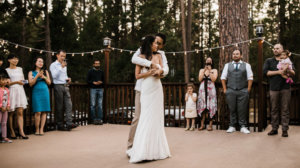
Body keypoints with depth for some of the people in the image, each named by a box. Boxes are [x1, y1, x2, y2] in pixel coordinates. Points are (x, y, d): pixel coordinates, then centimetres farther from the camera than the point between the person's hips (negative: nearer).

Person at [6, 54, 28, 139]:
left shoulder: (20, 69, 16)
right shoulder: (6, 70, 2)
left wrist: (24, 82, 2)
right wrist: (16, 82, -13)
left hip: (20, 91, 4)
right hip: (11, 91, -4)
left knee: (20, 112, -2)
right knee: (11, 112, 0)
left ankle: (21, 132, -6)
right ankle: (12, 132, 6)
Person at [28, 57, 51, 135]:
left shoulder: (45, 71, 14)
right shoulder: (31, 72, 8)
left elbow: (49, 82, 12)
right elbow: (31, 83, -2)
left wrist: (44, 77, -6)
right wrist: (37, 76, -12)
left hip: (45, 92, 3)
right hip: (36, 92, -3)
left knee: (44, 111, -2)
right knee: (38, 112, -10)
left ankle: (41, 129, 3)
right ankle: (37, 130, 1)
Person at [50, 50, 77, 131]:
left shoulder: (65, 65, 20)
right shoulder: (53, 65, -1)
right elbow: (54, 75, -14)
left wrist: (67, 79, 7)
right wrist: (61, 67, -17)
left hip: (65, 86, 6)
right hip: (58, 86, -6)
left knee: (69, 104, -6)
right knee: (59, 107, -2)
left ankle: (69, 123, -10)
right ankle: (60, 125, 4)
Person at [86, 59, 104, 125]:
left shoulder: (101, 72, 16)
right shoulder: (90, 71, 6)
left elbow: (103, 80, 20)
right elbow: (87, 80, 3)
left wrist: (101, 82, -1)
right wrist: (93, 82, -11)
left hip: (100, 89, 3)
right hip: (93, 89, -3)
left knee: (100, 105, 1)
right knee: (93, 105, -4)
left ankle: (100, 119, 3)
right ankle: (94, 119, 0)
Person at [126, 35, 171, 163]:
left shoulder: (158, 56, 12)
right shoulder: (141, 57, 1)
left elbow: (162, 71, 7)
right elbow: (137, 75, -1)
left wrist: (158, 71, -15)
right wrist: (150, 72, -13)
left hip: (157, 89, 4)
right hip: (147, 89, -4)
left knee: (157, 117, 6)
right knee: (147, 117, -9)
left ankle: (156, 148, 14)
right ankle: (142, 151, -5)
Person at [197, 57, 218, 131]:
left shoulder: (214, 70, 10)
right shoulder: (201, 70, 16)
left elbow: (213, 79, -6)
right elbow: (200, 79, 1)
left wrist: (210, 71, -9)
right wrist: (204, 70, -4)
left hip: (211, 89, -2)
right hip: (202, 89, 2)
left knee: (210, 107, -6)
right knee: (202, 107, -1)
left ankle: (210, 125, -2)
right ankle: (202, 125, 4)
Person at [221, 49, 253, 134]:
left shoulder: (246, 65, 10)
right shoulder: (227, 65, 13)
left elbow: (250, 78, 7)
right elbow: (223, 78, 13)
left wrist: (248, 89, 0)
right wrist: (225, 89, 6)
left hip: (243, 91, -1)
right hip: (230, 91, 1)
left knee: (242, 109, -1)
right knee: (232, 109, 2)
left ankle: (243, 126, 7)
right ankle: (232, 126, 10)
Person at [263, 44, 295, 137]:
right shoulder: (269, 61, 13)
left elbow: (293, 73, 6)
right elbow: (265, 72, -2)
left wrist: (289, 70, -17)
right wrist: (278, 72, -11)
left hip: (285, 88, 0)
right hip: (274, 88, 0)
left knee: (285, 110, -1)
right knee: (274, 109, 2)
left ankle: (285, 130, 2)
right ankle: (274, 129, 9)